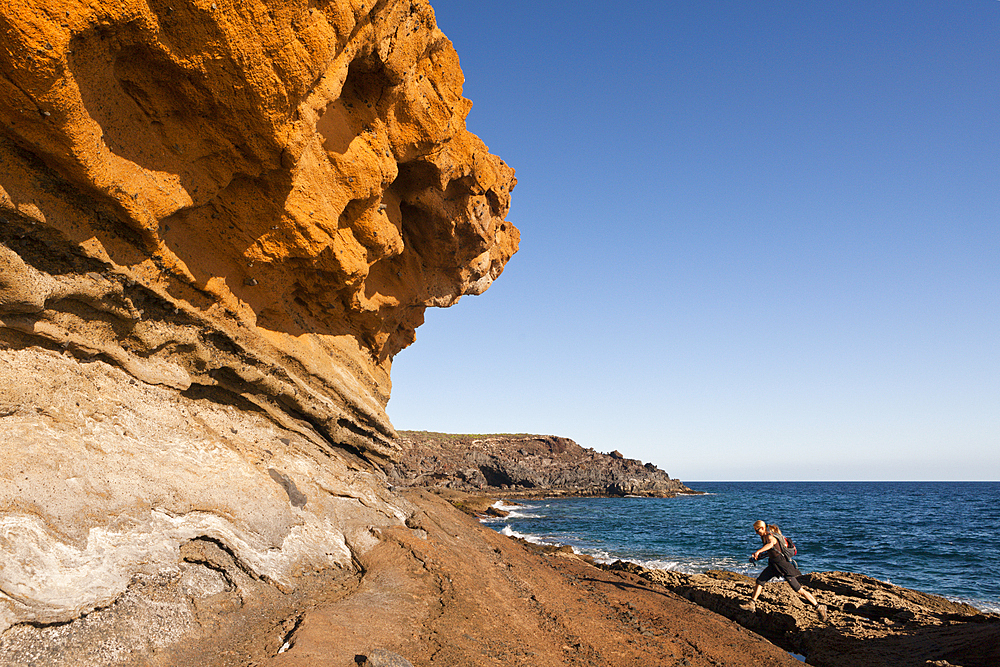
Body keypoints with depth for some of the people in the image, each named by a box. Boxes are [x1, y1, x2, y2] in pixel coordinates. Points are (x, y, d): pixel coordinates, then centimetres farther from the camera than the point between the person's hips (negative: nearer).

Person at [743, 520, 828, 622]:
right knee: (759, 581, 2)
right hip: (773, 564, 9)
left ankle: (819, 607, 6)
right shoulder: (763, 537, 4)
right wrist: (756, 556, 12)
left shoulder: (770, 537, -23)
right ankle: (752, 604, 12)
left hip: (783, 565, -8)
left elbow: (770, 544, -49)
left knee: (798, 589, -5)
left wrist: (758, 551, -62)